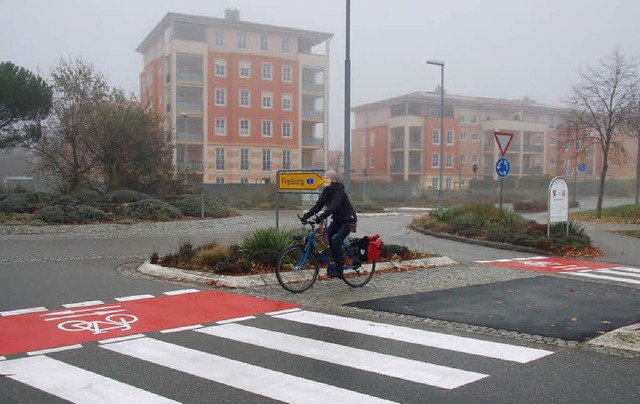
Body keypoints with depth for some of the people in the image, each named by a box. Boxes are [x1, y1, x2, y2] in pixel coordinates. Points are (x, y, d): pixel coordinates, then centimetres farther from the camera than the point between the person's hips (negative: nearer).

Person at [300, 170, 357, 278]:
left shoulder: (339, 191, -21)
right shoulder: (326, 191, 2)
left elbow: (334, 206, -35)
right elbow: (318, 205, -3)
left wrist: (321, 217, -47)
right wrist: (306, 215, -15)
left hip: (348, 220, -8)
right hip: (337, 219, 8)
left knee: (336, 241, -18)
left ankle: (339, 270, -8)